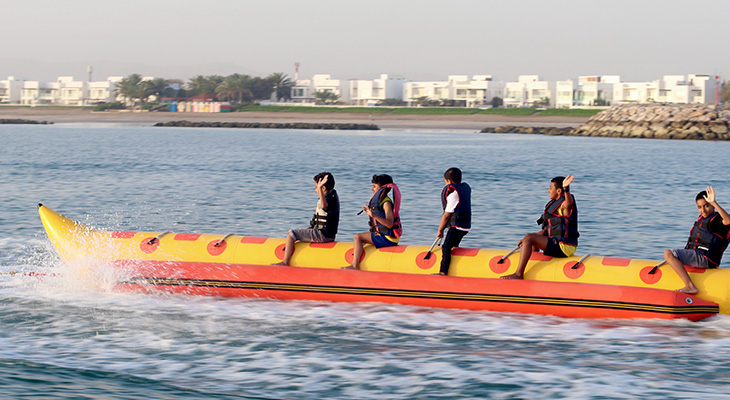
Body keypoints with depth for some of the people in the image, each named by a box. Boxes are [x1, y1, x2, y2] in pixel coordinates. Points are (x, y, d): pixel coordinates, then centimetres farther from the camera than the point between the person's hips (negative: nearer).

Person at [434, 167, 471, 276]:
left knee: (446, 247, -13)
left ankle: (443, 272, -20)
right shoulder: (466, 187, 14)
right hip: (466, 226, 10)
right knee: (453, 246, 21)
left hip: (457, 226, -10)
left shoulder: (452, 192, -13)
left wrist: (440, 230, -2)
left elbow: (447, 215, -11)